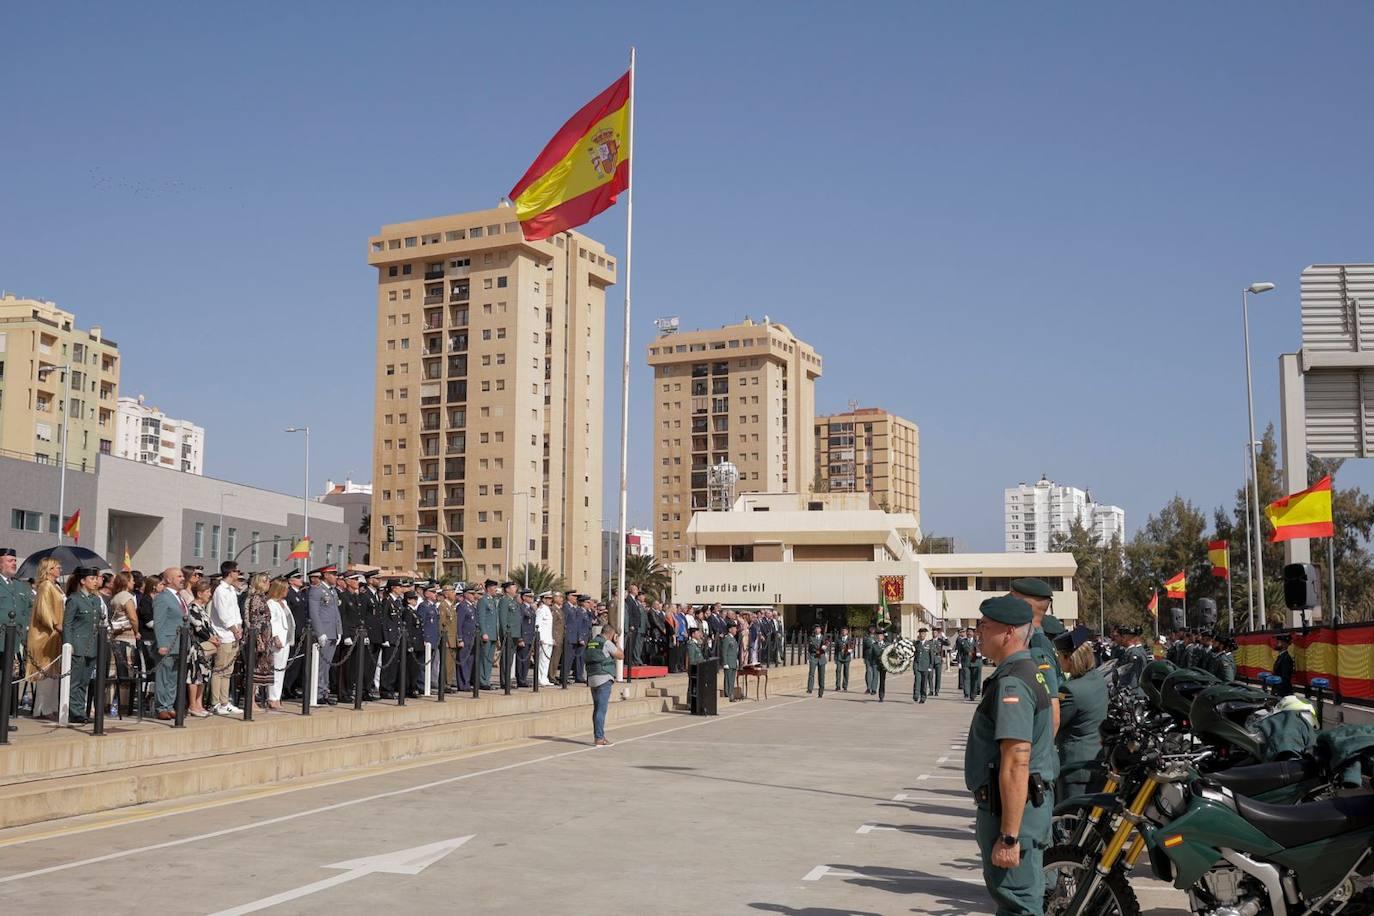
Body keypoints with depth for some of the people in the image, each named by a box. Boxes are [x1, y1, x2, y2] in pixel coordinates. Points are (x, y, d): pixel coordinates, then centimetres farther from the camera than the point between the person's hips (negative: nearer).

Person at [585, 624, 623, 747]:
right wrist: (617, 644, 12)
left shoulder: (591, 643, 13)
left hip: (592, 678, 8)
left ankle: (597, 736, 22)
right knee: (601, 709, -6)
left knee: (597, 708, 16)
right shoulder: (607, 643, -9)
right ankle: (599, 738, -7)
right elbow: (621, 655, -5)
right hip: (604, 678, -8)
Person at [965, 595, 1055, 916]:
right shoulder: (1032, 670, 14)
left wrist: (1008, 837, -27)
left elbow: (1016, 764, -27)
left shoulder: (1012, 683, -21)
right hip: (1035, 802, 11)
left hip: (1013, 808, -11)